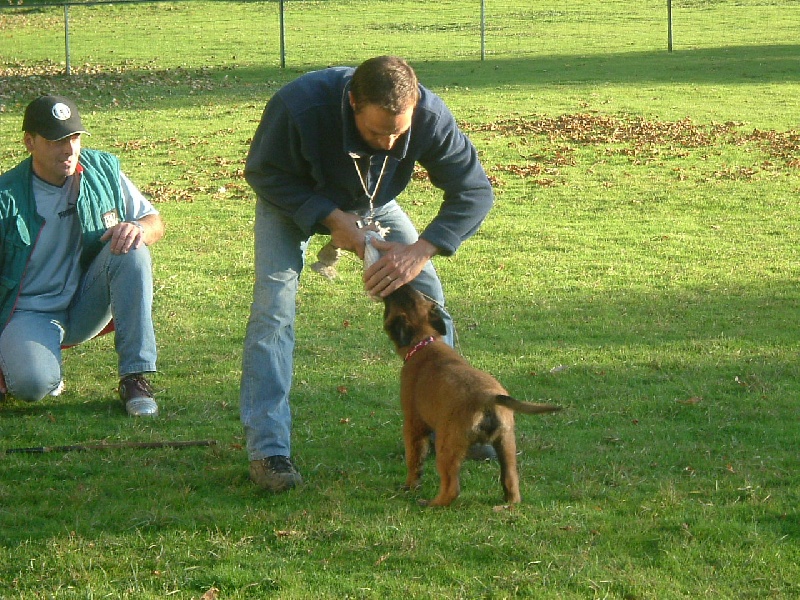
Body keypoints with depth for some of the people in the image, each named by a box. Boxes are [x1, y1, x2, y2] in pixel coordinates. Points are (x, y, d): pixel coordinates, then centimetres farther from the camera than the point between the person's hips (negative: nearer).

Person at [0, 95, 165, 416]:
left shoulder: (103, 171, -4)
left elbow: (155, 223, 4)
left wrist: (139, 229, -23)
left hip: (88, 305, 3)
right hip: (30, 314, -3)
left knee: (132, 252, -25)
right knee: (32, 384, -33)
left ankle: (135, 377, -20)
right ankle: (46, 364, 8)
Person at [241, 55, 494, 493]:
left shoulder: (430, 117, -34)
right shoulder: (299, 106, -42)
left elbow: (474, 192, -24)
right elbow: (264, 174, -24)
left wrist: (418, 251, -37)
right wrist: (332, 220, -35)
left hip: (372, 204, 3)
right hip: (292, 203, -3)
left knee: (426, 293, -5)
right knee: (274, 304, -19)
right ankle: (267, 449, -19)